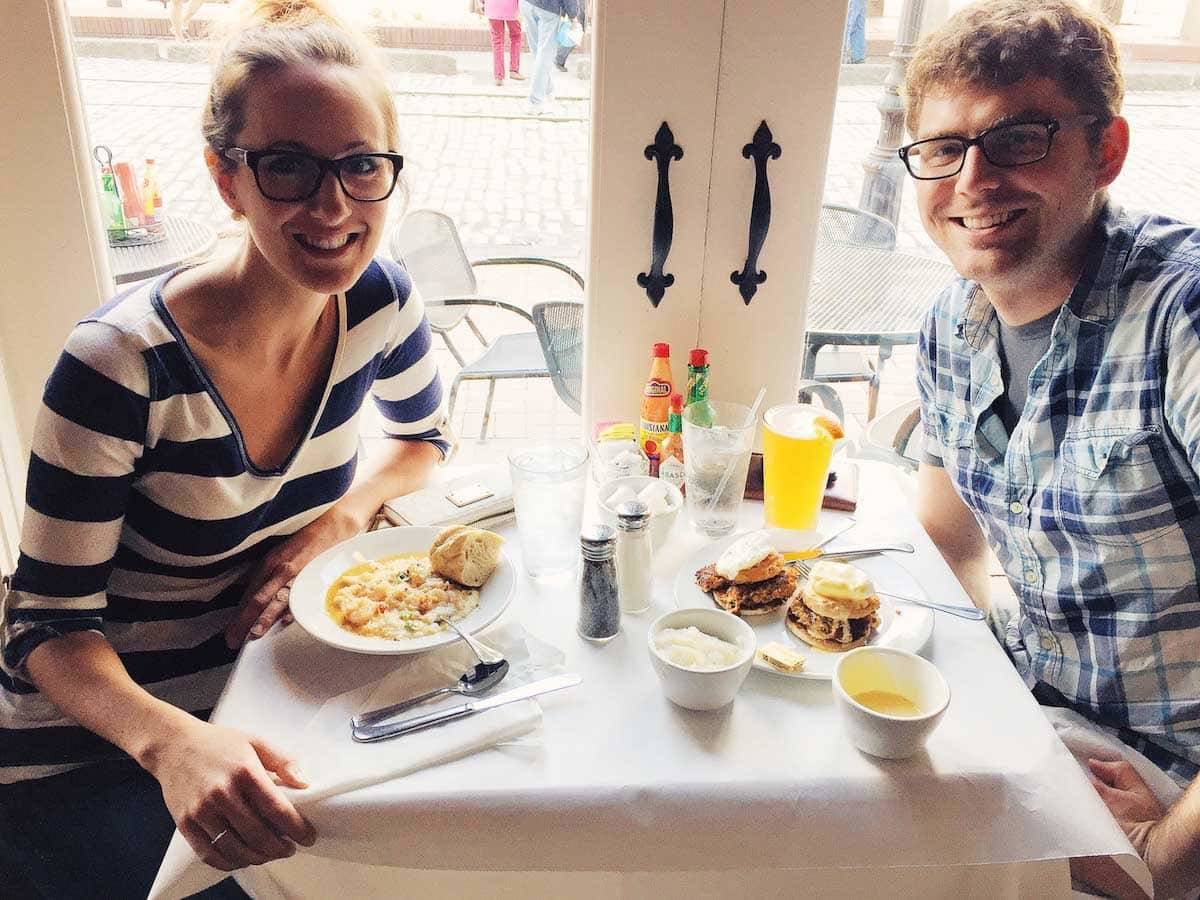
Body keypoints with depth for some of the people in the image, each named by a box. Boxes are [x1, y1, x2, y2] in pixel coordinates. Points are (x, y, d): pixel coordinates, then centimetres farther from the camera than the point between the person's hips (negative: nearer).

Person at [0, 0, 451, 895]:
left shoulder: (379, 301, -13)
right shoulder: (120, 366, -27)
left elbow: (423, 434, 7)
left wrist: (338, 518, -12)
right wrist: (170, 741, -39)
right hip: (97, 716, -3)